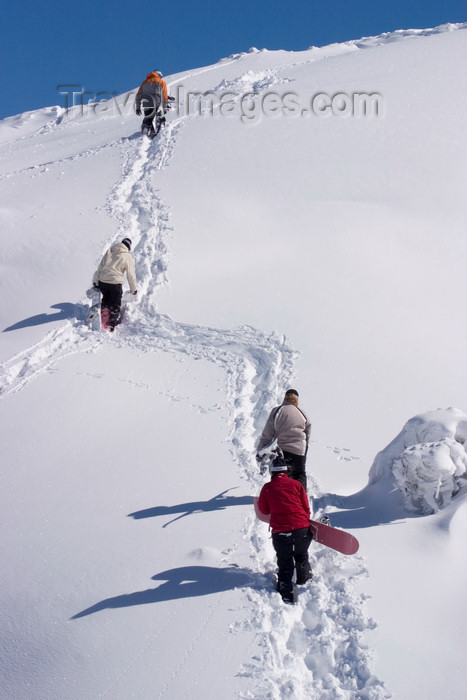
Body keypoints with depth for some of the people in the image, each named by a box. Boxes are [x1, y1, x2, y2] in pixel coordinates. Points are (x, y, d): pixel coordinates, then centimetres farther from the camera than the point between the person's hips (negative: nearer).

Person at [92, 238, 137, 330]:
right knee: (115, 305, 13)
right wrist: (133, 289, 12)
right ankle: (112, 325, 14)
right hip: (115, 283, -4)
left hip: (102, 281, 4)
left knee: (106, 300, 25)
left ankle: (103, 321, 20)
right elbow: (131, 275, 1)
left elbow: (100, 267, 12)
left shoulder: (109, 251, 10)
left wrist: (96, 281, 18)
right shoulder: (127, 257, -1)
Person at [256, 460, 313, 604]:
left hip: (280, 531, -2)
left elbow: (263, 510, 14)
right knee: (301, 556, 28)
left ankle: (286, 594, 11)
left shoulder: (267, 488, 3)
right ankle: (305, 580, 44)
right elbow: (306, 507, 9)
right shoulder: (296, 484, 6)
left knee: (285, 562, 12)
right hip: (301, 527, 2)